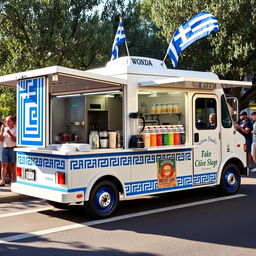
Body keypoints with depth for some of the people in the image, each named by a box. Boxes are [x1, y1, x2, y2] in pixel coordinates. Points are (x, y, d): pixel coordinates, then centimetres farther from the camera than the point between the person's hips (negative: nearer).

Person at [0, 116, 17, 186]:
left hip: (12, 149, -4)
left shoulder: (16, 129, -1)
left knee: (13, 165, 3)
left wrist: (10, 134, -21)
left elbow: (15, 140, -10)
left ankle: (13, 180, 10)